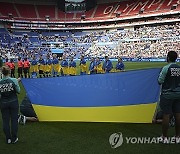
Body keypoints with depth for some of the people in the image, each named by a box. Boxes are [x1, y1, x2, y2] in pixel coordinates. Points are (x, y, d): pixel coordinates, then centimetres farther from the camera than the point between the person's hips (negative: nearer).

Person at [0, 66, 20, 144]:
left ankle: (8, 139, 19)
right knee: (14, 120, 9)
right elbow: (18, 91, -6)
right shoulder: (14, 80, -13)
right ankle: (14, 139, 17)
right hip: (13, 102, -1)